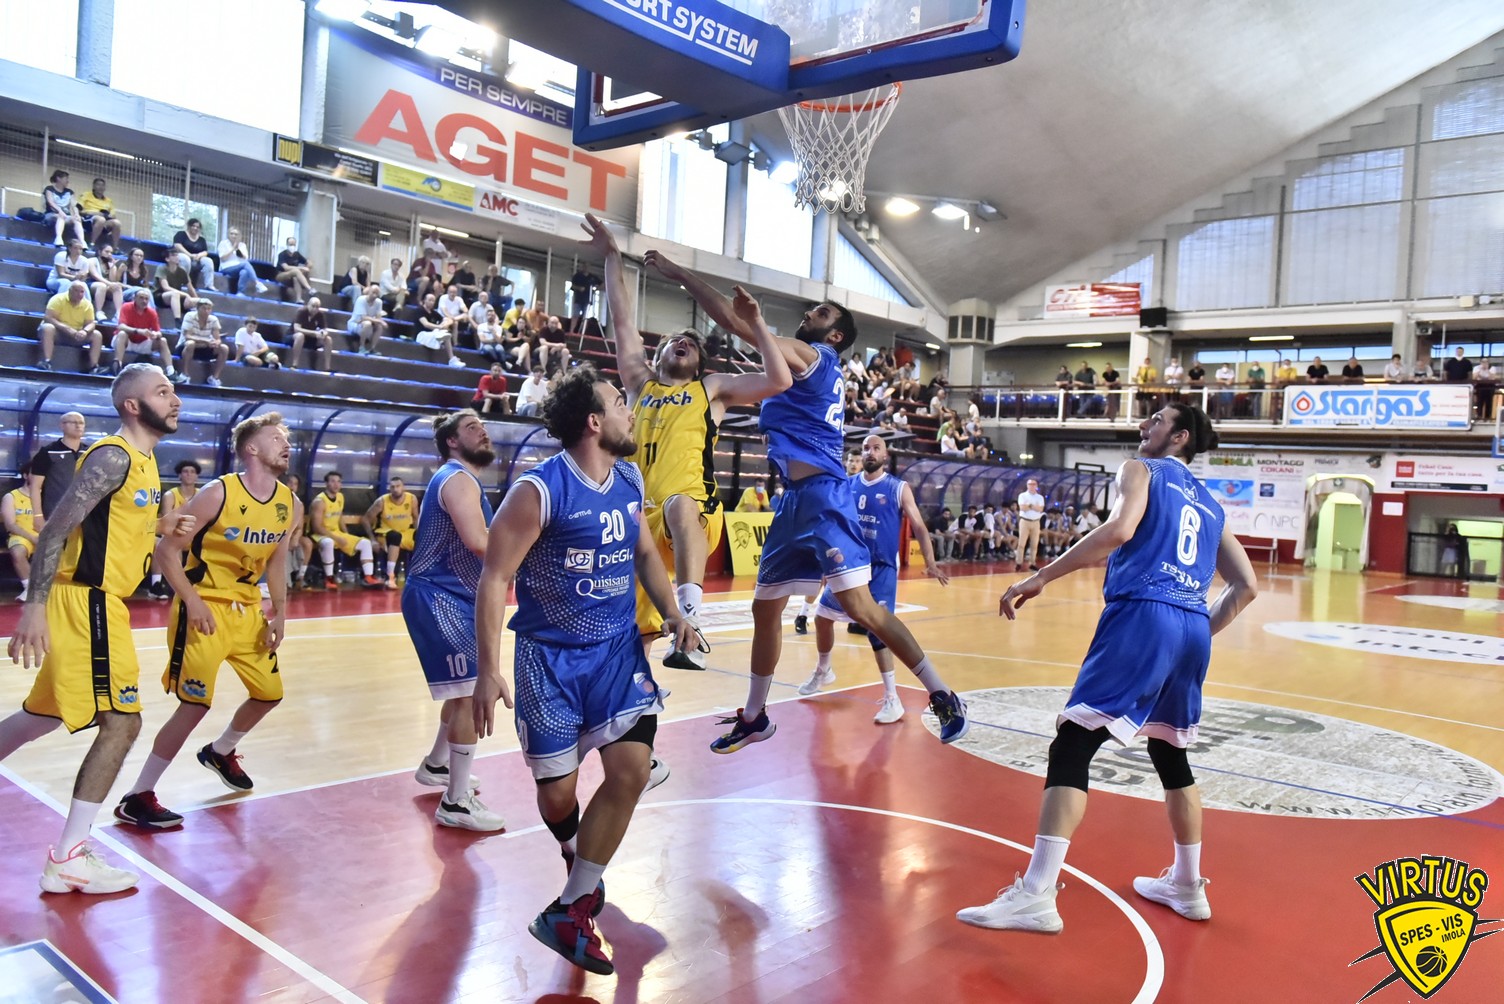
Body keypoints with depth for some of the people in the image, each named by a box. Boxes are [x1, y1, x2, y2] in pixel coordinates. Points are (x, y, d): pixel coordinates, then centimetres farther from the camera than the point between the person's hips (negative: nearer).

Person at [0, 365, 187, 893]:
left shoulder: (143, 460, 14)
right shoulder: (113, 455, -15)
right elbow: (57, 527, -21)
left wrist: (163, 528, 9)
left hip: (99, 600, 10)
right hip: (88, 601, -10)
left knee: (46, 714, 21)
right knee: (121, 722, -9)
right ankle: (68, 860, -1)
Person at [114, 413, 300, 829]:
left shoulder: (290, 505, 0)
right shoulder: (217, 493, -19)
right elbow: (166, 550, -15)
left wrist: (279, 611, 3)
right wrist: (192, 600, -23)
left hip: (248, 609, 7)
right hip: (205, 608, -7)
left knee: (269, 693, 14)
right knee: (195, 705, -9)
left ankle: (220, 752, 42)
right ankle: (137, 798, 5)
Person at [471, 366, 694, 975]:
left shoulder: (630, 481, 2)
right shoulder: (539, 490, -17)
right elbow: (494, 576, -16)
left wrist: (672, 613, 5)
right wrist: (489, 670, -20)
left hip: (618, 646, 5)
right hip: (551, 654, -5)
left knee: (631, 769, -11)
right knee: (556, 792, 4)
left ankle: (569, 911, 3)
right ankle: (579, 864, 41)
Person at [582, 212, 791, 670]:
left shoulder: (713, 388, 16)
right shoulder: (641, 384, 24)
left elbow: (779, 380, 5)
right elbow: (622, 322, 21)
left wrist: (755, 323, 5)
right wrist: (612, 257, 20)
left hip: (697, 514, -4)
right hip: (643, 521, 4)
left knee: (679, 506, -42)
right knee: (637, 634, 2)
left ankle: (689, 626, -50)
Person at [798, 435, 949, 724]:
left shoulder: (898, 488, -5)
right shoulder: (847, 485, 4)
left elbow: (918, 527, -6)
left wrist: (930, 563, -17)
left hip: (881, 569, -5)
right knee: (822, 617, 13)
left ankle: (892, 700, -6)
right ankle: (822, 671, 40)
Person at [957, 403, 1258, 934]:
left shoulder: (1141, 470, 9)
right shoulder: (1210, 504, 28)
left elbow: (1120, 529, -12)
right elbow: (1246, 585, 23)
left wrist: (1040, 578, -13)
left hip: (1142, 616, -7)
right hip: (1193, 630, 7)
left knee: (1071, 746, -10)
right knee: (1171, 754, 25)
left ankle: (1036, 895, -17)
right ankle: (1187, 885, 36)